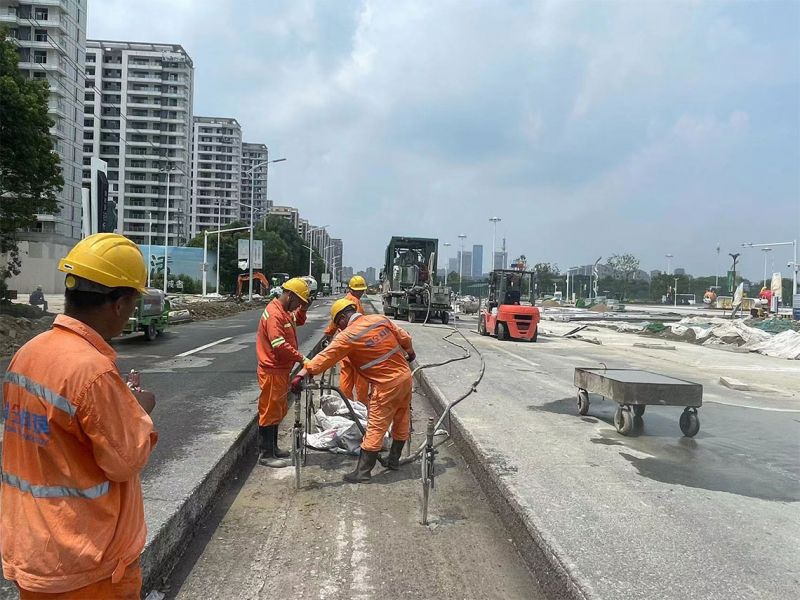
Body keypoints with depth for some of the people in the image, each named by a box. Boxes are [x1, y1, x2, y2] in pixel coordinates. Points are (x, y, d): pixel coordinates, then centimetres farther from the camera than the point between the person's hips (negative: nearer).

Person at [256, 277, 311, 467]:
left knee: (279, 410, 19)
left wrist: (303, 308, 10)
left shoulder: (285, 312, 10)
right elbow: (280, 346, -27)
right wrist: (301, 358, -21)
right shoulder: (274, 314, -21)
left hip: (281, 370, 10)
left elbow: (299, 321, 29)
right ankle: (266, 455, 8)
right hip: (272, 371, -10)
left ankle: (273, 447, 31)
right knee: (270, 412, -1)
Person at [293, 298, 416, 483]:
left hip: (386, 384, -7)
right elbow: (404, 338, 11)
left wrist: (301, 374, -15)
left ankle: (363, 471, 8)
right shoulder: (381, 319, 3)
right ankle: (394, 459, 34)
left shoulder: (347, 336, -13)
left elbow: (324, 357, -17)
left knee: (376, 428, 0)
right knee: (402, 419, 19)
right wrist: (410, 353, 30)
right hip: (405, 375, 7)